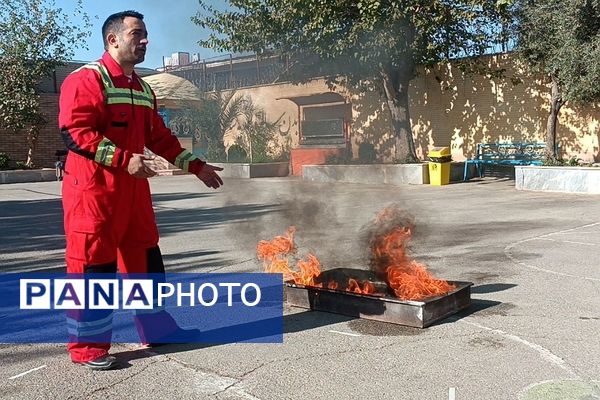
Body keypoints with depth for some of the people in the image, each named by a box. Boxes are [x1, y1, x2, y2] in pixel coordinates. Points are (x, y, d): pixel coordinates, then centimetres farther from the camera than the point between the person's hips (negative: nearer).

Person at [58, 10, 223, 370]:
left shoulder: (142, 89, 17)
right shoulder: (87, 79, -10)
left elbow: (160, 137, 21)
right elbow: (74, 132, -19)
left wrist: (196, 166, 17)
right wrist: (124, 159, -26)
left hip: (133, 188, 9)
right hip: (93, 189, -8)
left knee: (145, 257, 14)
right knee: (93, 264, -2)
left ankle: (158, 328, 28)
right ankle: (88, 347, 10)